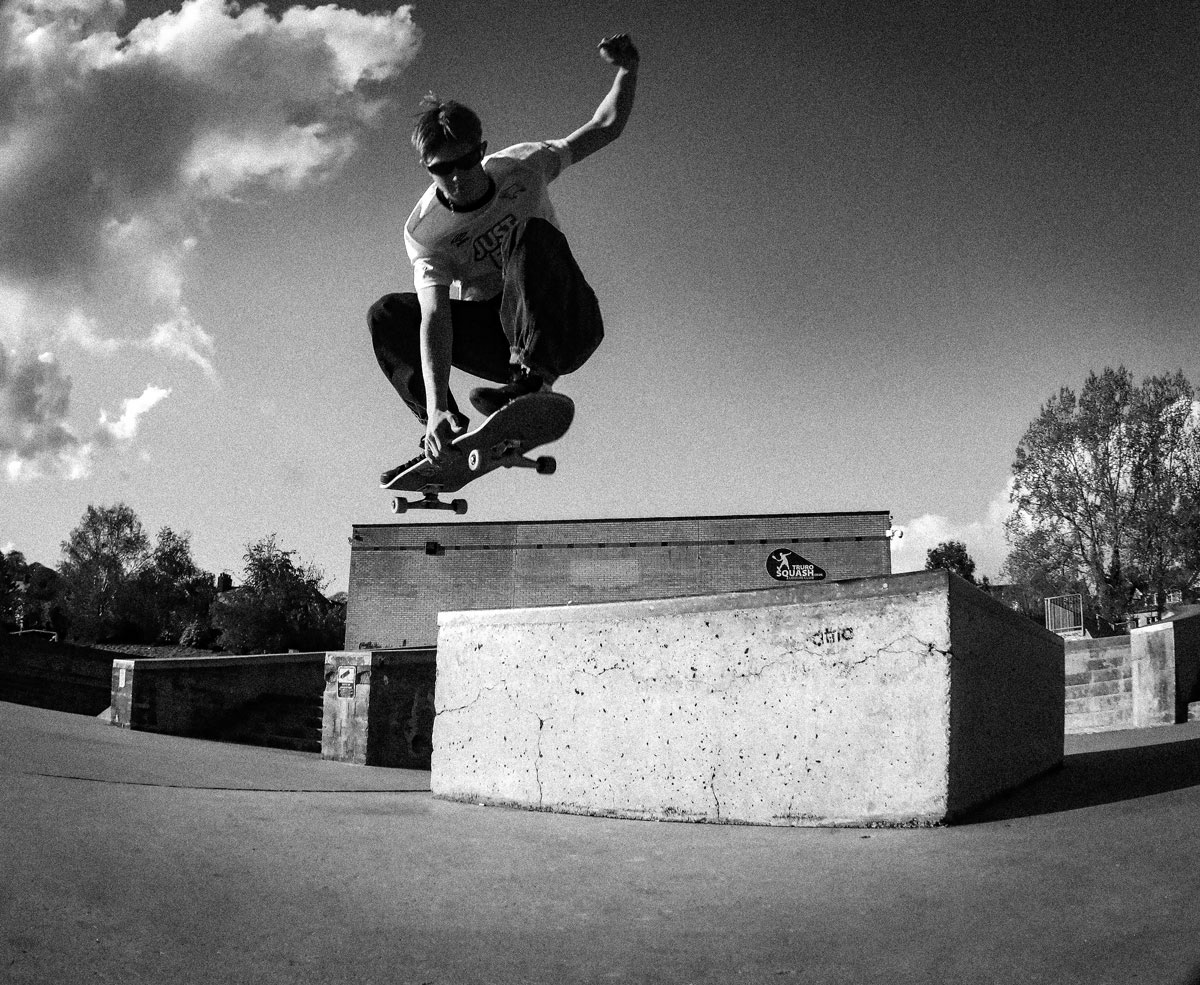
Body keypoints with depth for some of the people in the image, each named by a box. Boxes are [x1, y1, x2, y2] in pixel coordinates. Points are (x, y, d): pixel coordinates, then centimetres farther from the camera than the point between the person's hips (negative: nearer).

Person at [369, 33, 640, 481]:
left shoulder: (520, 166, -9)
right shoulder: (425, 231, -13)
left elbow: (605, 127, 3)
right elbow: (434, 319, -27)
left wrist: (627, 70, -16)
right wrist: (437, 406, -42)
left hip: (565, 327, -2)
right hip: (496, 336, 2)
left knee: (532, 235, -31)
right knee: (386, 316, -15)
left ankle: (532, 382, -41)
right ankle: (448, 433, -15)